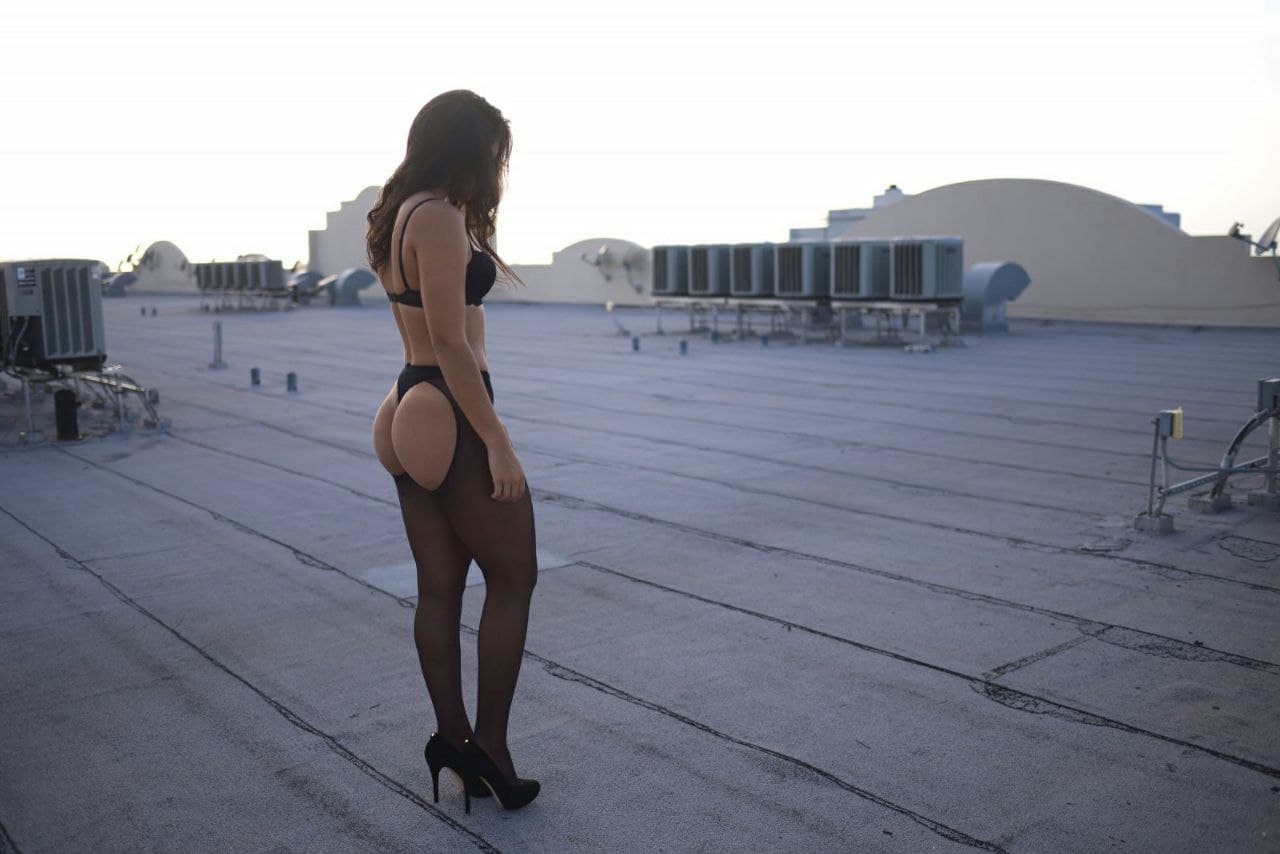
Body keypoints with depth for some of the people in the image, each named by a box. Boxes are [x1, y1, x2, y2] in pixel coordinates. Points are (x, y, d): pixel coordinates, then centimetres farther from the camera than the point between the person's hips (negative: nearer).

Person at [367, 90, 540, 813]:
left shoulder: (397, 218, 15)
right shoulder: (441, 217, -15)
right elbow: (451, 342, -21)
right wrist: (498, 442, -20)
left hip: (414, 417, 10)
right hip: (454, 417, -10)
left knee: (439, 588, 13)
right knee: (514, 578, 3)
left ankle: (453, 738, 22)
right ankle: (489, 745, 10)